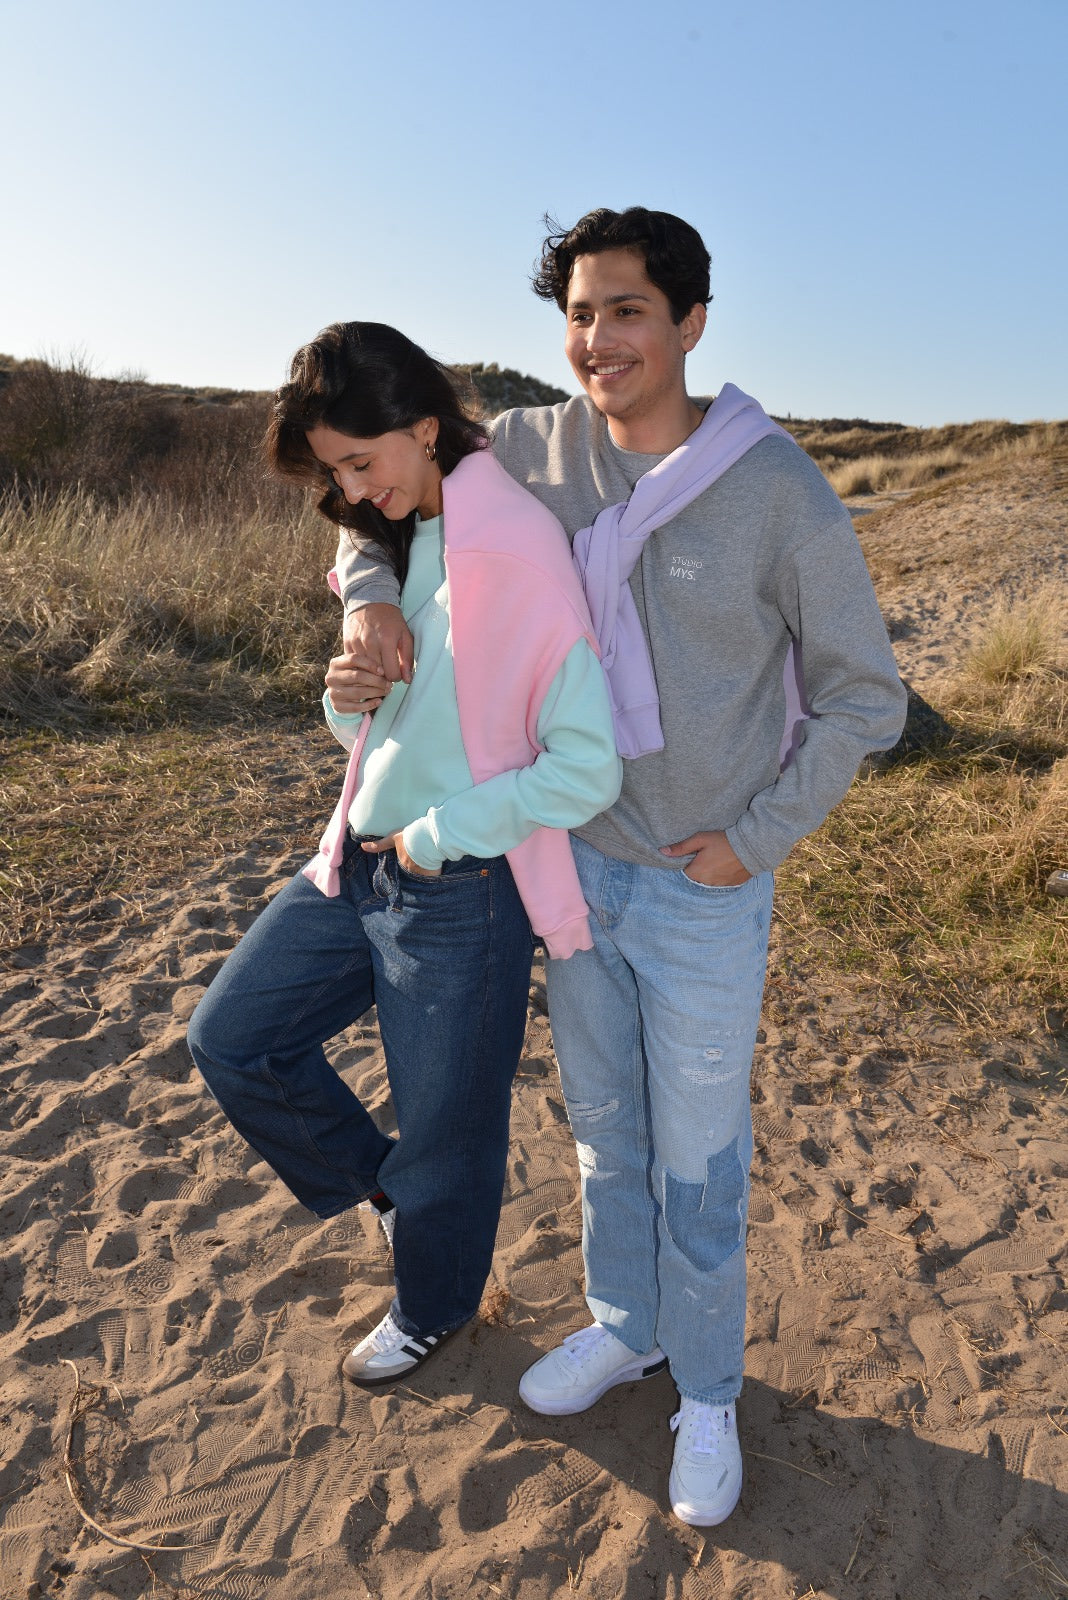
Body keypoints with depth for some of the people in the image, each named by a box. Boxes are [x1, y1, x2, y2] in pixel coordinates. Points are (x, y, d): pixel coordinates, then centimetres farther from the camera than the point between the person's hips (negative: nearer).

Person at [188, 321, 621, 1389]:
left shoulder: (517, 546, -20)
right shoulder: (391, 536, 6)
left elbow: (586, 768, -23)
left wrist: (437, 836, -15)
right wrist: (349, 698, -9)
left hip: (461, 890, -8)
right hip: (358, 861, 8)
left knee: (443, 1131, 13)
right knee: (230, 1038, 15)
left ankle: (433, 1309, 44)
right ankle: (378, 1180, 38)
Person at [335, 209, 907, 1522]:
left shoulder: (779, 492, -16)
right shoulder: (533, 450, -4)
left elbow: (863, 696, -7)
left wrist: (760, 836, -11)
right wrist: (367, 591, -10)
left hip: (705, 888, -4)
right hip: (574, 861, 4)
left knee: (698, 1162, 12)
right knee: (604, 1129, 21)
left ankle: (707, 1389, 38)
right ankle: (623, 1326, 47)